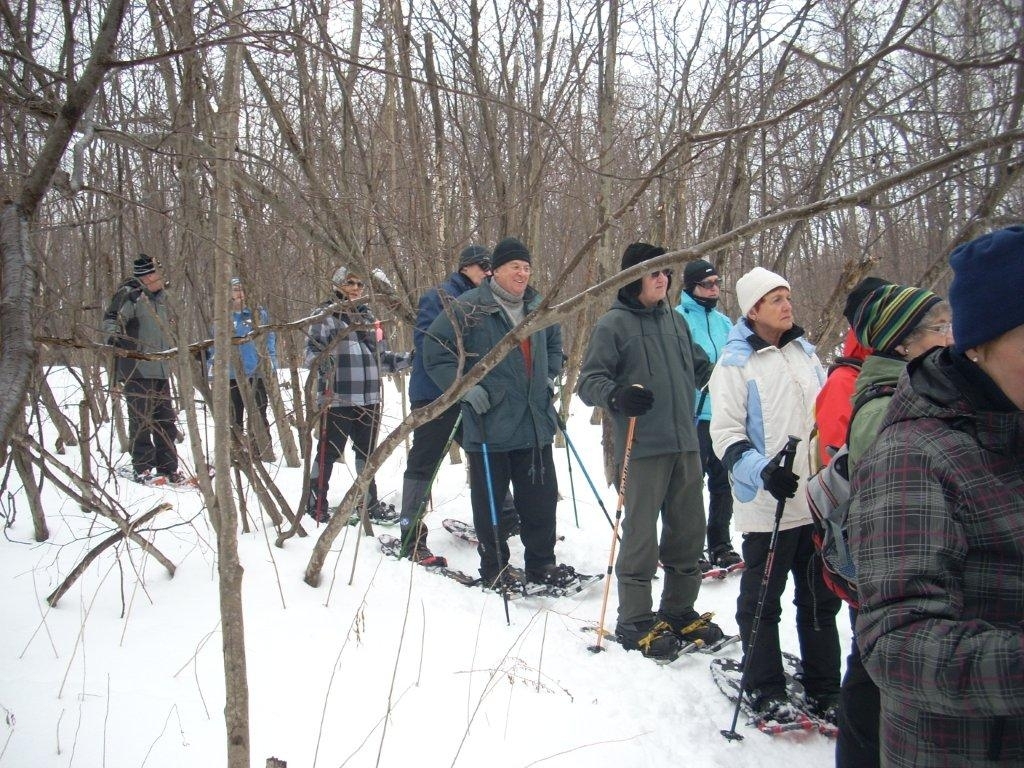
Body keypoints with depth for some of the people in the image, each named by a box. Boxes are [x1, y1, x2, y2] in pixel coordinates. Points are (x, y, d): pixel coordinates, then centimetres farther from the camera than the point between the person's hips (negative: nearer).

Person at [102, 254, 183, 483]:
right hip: (137, 369, -8)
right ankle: (142, 468, 5)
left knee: (166, 421, 9)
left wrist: (176, 346, 33)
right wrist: (114, 336, -28)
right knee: (141, 420, -3)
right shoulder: (129, 295, -8)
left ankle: (168, 468, 16)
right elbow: (111, 319, -14)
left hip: (160, 368, 8)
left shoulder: (160, 296, 17)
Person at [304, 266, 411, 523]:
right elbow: (311, 350, -11)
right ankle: (316, 502, 15)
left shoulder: (368, 316, 16)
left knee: (367, 452, 15)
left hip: (368, 399, 6)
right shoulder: (326, 316, -2)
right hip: (337, 398, -6)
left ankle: (369, 502, 28)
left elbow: (381, 355, 20)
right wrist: (321, 361, -32)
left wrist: (407, 360, 7)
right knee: (329, 452, 1)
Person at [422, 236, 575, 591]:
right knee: (490, 498, 6)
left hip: (536, 424, 6)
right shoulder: (468, 307, -10)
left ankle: (541, 563, 25)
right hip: (489, 424, -5)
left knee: (542, 496, 10)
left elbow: (554, 344, 30)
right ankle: (495, 566, 20)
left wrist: (548, 376, 16)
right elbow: (434, 350, -9)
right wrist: (466, 388, -14)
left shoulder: (538, 308, 11)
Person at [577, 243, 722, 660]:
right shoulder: (613, 323, -5)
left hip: (686, 442, 7)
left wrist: (686, 392, 9)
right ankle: (635, 621, 9)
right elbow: (589, 380, -8)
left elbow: (700, 364, 28)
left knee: (689, 531, 13)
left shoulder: (675, 319, 13)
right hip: (643, 446, -7)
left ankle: (679, 610, 27)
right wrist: (617, 395, -27)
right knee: (641, 534, -3)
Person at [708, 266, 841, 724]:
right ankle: (764, 690, 19)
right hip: (768, 503, -6)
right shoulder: (736, 363, -8)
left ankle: (824, 690, 27)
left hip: (819, 500, 6)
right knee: (762, 600, 7)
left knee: (821, 599, 14)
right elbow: (725, 433, -12)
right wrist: (762, 471, -25)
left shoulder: (804, 352, 11)